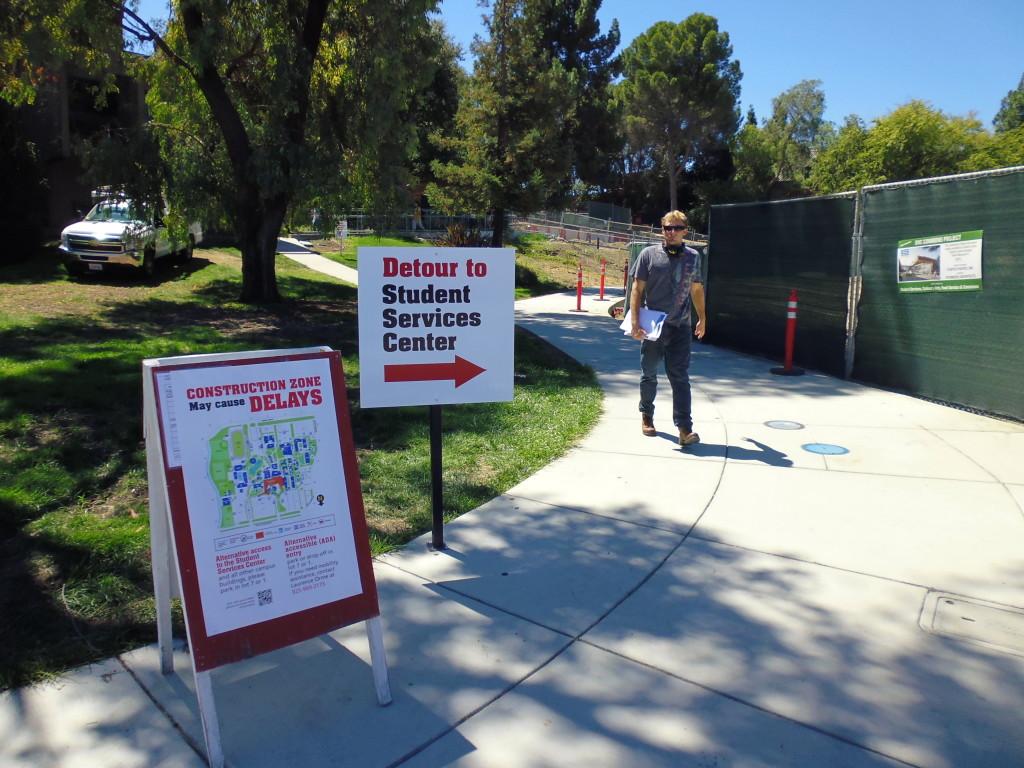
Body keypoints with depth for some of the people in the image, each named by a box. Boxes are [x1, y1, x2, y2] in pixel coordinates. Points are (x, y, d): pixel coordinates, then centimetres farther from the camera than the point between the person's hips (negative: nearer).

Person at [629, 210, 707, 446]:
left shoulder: (693, 257, 8)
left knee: (680, 377, -4)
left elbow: (697, 289, 20)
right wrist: (635, 322, -10)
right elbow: (637, 289, -2)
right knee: (649, 374, 13)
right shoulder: (649, 254, -1)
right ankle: (646, 416, 33)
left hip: (680, 328, 1)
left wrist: (702, 318, 26)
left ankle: (685, 429, -8)